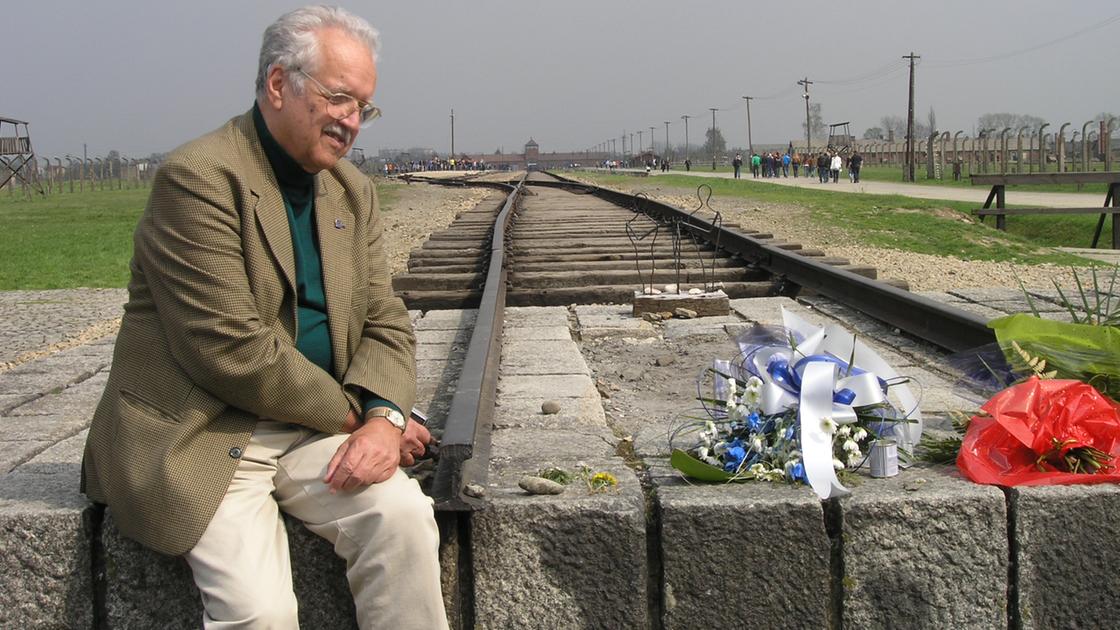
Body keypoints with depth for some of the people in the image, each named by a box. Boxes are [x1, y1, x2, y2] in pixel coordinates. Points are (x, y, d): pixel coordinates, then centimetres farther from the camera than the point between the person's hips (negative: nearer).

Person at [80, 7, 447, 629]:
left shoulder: (353, 191, 10)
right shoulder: (198, 177, -14)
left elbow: (385, 324, 9)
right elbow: (232, 350, -20)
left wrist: (384, 417, -12)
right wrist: (353, 414, -12)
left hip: (309, 429, 6)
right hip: (199, 435, -6)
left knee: (404, 515, -20)